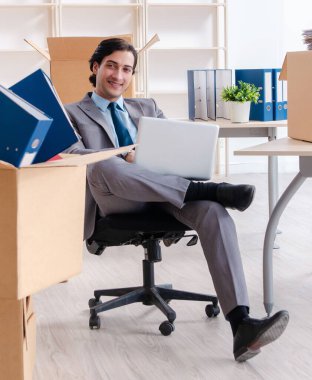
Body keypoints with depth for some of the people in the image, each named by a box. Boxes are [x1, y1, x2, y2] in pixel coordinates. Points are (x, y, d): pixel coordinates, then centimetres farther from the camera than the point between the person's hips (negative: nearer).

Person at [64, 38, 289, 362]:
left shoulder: (147, 108, 29)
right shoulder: (72, 114, 16)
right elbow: (72, 156, -4)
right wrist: (122, 160, -20)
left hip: (163, 189, 3)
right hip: (115, 200, -3)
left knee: (214, 212, -30)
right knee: (103, 167, -40)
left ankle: (241, 325, -42)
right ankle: (205, 189, -30)